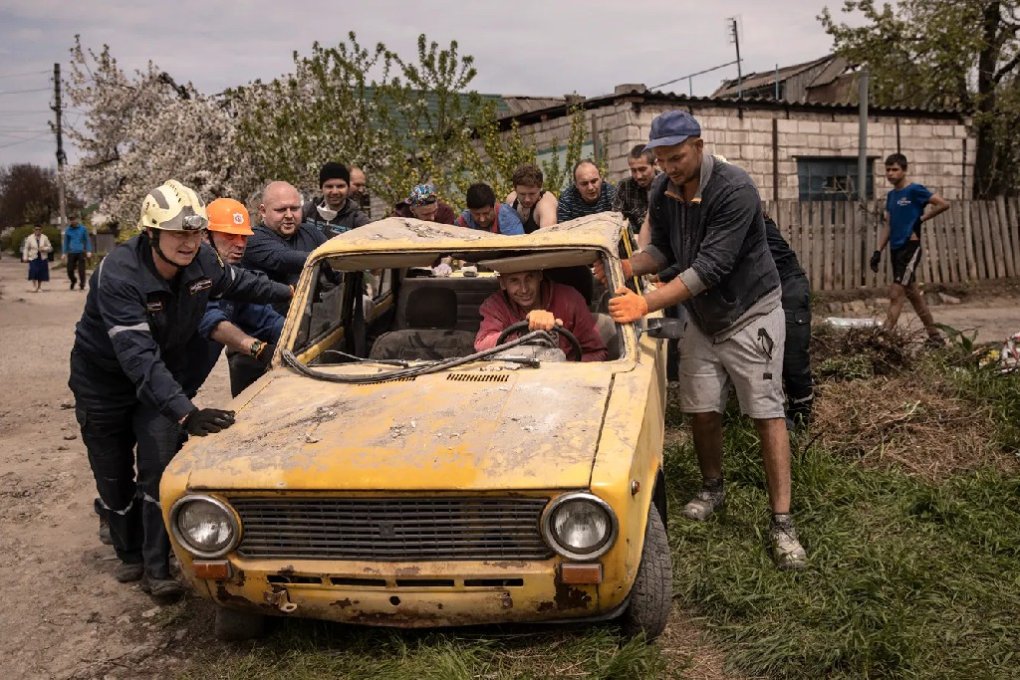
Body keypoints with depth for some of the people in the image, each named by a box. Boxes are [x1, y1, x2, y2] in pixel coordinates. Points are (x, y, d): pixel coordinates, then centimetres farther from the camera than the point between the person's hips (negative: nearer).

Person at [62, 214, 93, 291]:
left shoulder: (83, 228, 2)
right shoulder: (68, 230, 8)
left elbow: (87, 240, 4)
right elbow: (65, 242, 13)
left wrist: (89, 251, -4)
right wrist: (64, 253, 9)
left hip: (81, 252, -2)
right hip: (71, 253, 2)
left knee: (81, 270, -4)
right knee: (70, 270, 0)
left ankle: (82, 285, 8)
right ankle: (73, 281, 28)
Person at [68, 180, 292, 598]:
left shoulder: (202, 261, -18)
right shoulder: (118, 276, -36)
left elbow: (235, 282, 8)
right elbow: (138, 357, -44)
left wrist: (289, 292, 7)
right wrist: (185, 413, -54)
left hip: (163, 377, 4)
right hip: (103, 382, -3)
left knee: (158, 468, -8)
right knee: (114, 477, 9)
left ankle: (155, 567, 3)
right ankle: (130, 554, 32)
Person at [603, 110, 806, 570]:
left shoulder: (735, 190, -27)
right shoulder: (662, 191, -5)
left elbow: (711, 266, -33)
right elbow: (663, 249, 5)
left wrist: (646, 304, -38)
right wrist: (628, 267, -18)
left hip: (750, 312, -6)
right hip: (701, 314, 6)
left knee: (766, 412, -8)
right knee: (701, 409, 8)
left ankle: (781, 523, -5)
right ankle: (712, 489, 32)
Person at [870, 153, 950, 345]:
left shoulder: (915, 190, -9)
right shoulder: (891, 195, 14)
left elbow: (944, 204, -14)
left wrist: (921, 219, -9)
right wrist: (878, 251, 8)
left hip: (910, 248, -9)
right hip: (895, 249, 9)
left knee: (895, 294, -13)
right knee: (913, 294, 14)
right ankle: (935, 337, 24)